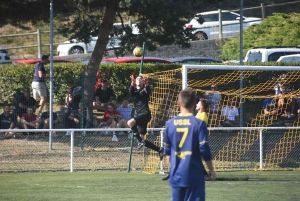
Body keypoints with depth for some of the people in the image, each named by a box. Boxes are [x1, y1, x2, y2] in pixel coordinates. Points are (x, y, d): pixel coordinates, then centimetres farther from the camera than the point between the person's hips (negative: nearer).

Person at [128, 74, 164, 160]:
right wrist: (132, 83, -30)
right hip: (139, 115, 6)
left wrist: (146, 84, -41)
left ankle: (140, 140, -21)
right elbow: (131, 91, -8)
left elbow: (148, 91, -19)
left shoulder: (144, 90, 6)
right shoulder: (134, 90, 16)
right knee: (142, 141, 2)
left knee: (130, 123, -30)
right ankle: (159, 150, 15)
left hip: (145, 114, -6)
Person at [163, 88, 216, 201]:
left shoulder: (170, 124, 3)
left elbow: (167, 151, 11)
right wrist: (211, 170, 3)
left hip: (176, 176, 4)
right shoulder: (199, 124, -9)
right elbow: (204, 150, -10)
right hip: (194, 175, -4)